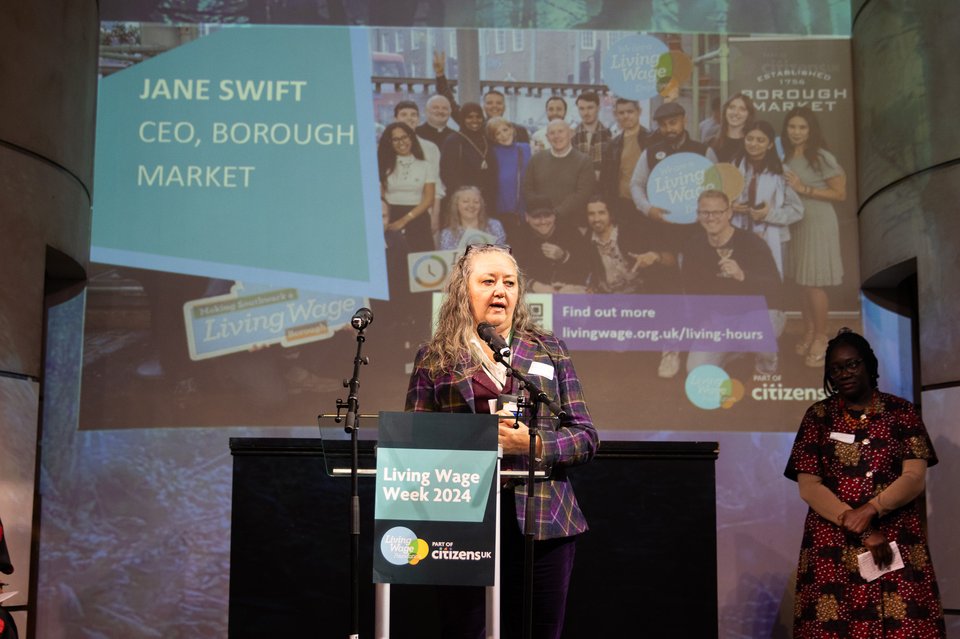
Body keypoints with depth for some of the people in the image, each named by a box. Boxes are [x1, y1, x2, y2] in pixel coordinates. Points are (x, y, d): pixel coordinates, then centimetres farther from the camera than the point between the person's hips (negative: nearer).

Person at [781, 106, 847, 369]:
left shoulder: (822, 157, -13)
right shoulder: (786, 157, 7)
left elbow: (840, 193, -12)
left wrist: (805, 189, -17)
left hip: (818, 224, -6)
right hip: (794, 224, 6)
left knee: (814, 283, -3)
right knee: (802, 282, 9)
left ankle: (821, 338, 9)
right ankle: (808, 334, 21)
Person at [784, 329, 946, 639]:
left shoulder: (901, 411, 6)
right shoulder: (819, 415, 6)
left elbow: (915, 478, -4)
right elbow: (808, 486, -2)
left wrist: (869, 510, -21)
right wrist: (863, 532, -11)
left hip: (898, 543, 0)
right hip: (833, 547, 0)